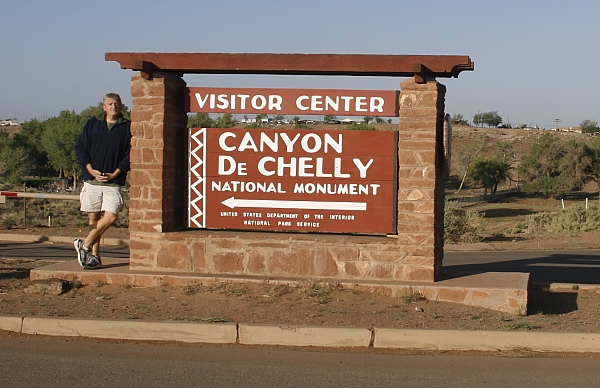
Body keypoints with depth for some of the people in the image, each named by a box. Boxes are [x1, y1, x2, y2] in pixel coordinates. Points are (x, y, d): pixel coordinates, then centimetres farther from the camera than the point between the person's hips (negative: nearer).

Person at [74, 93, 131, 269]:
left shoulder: (127, 126, 6)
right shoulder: (92, 124, 10)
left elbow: (130, 154, 3)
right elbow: (80, 147, 7)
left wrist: (115, 173, -8)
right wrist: (91, 170, -5)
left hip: (114, 181, -1)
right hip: (92, 180, 1)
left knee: (111, 216, -13)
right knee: (93, 217, 2)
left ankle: (85, 245, 1)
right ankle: (94, 255, 9)